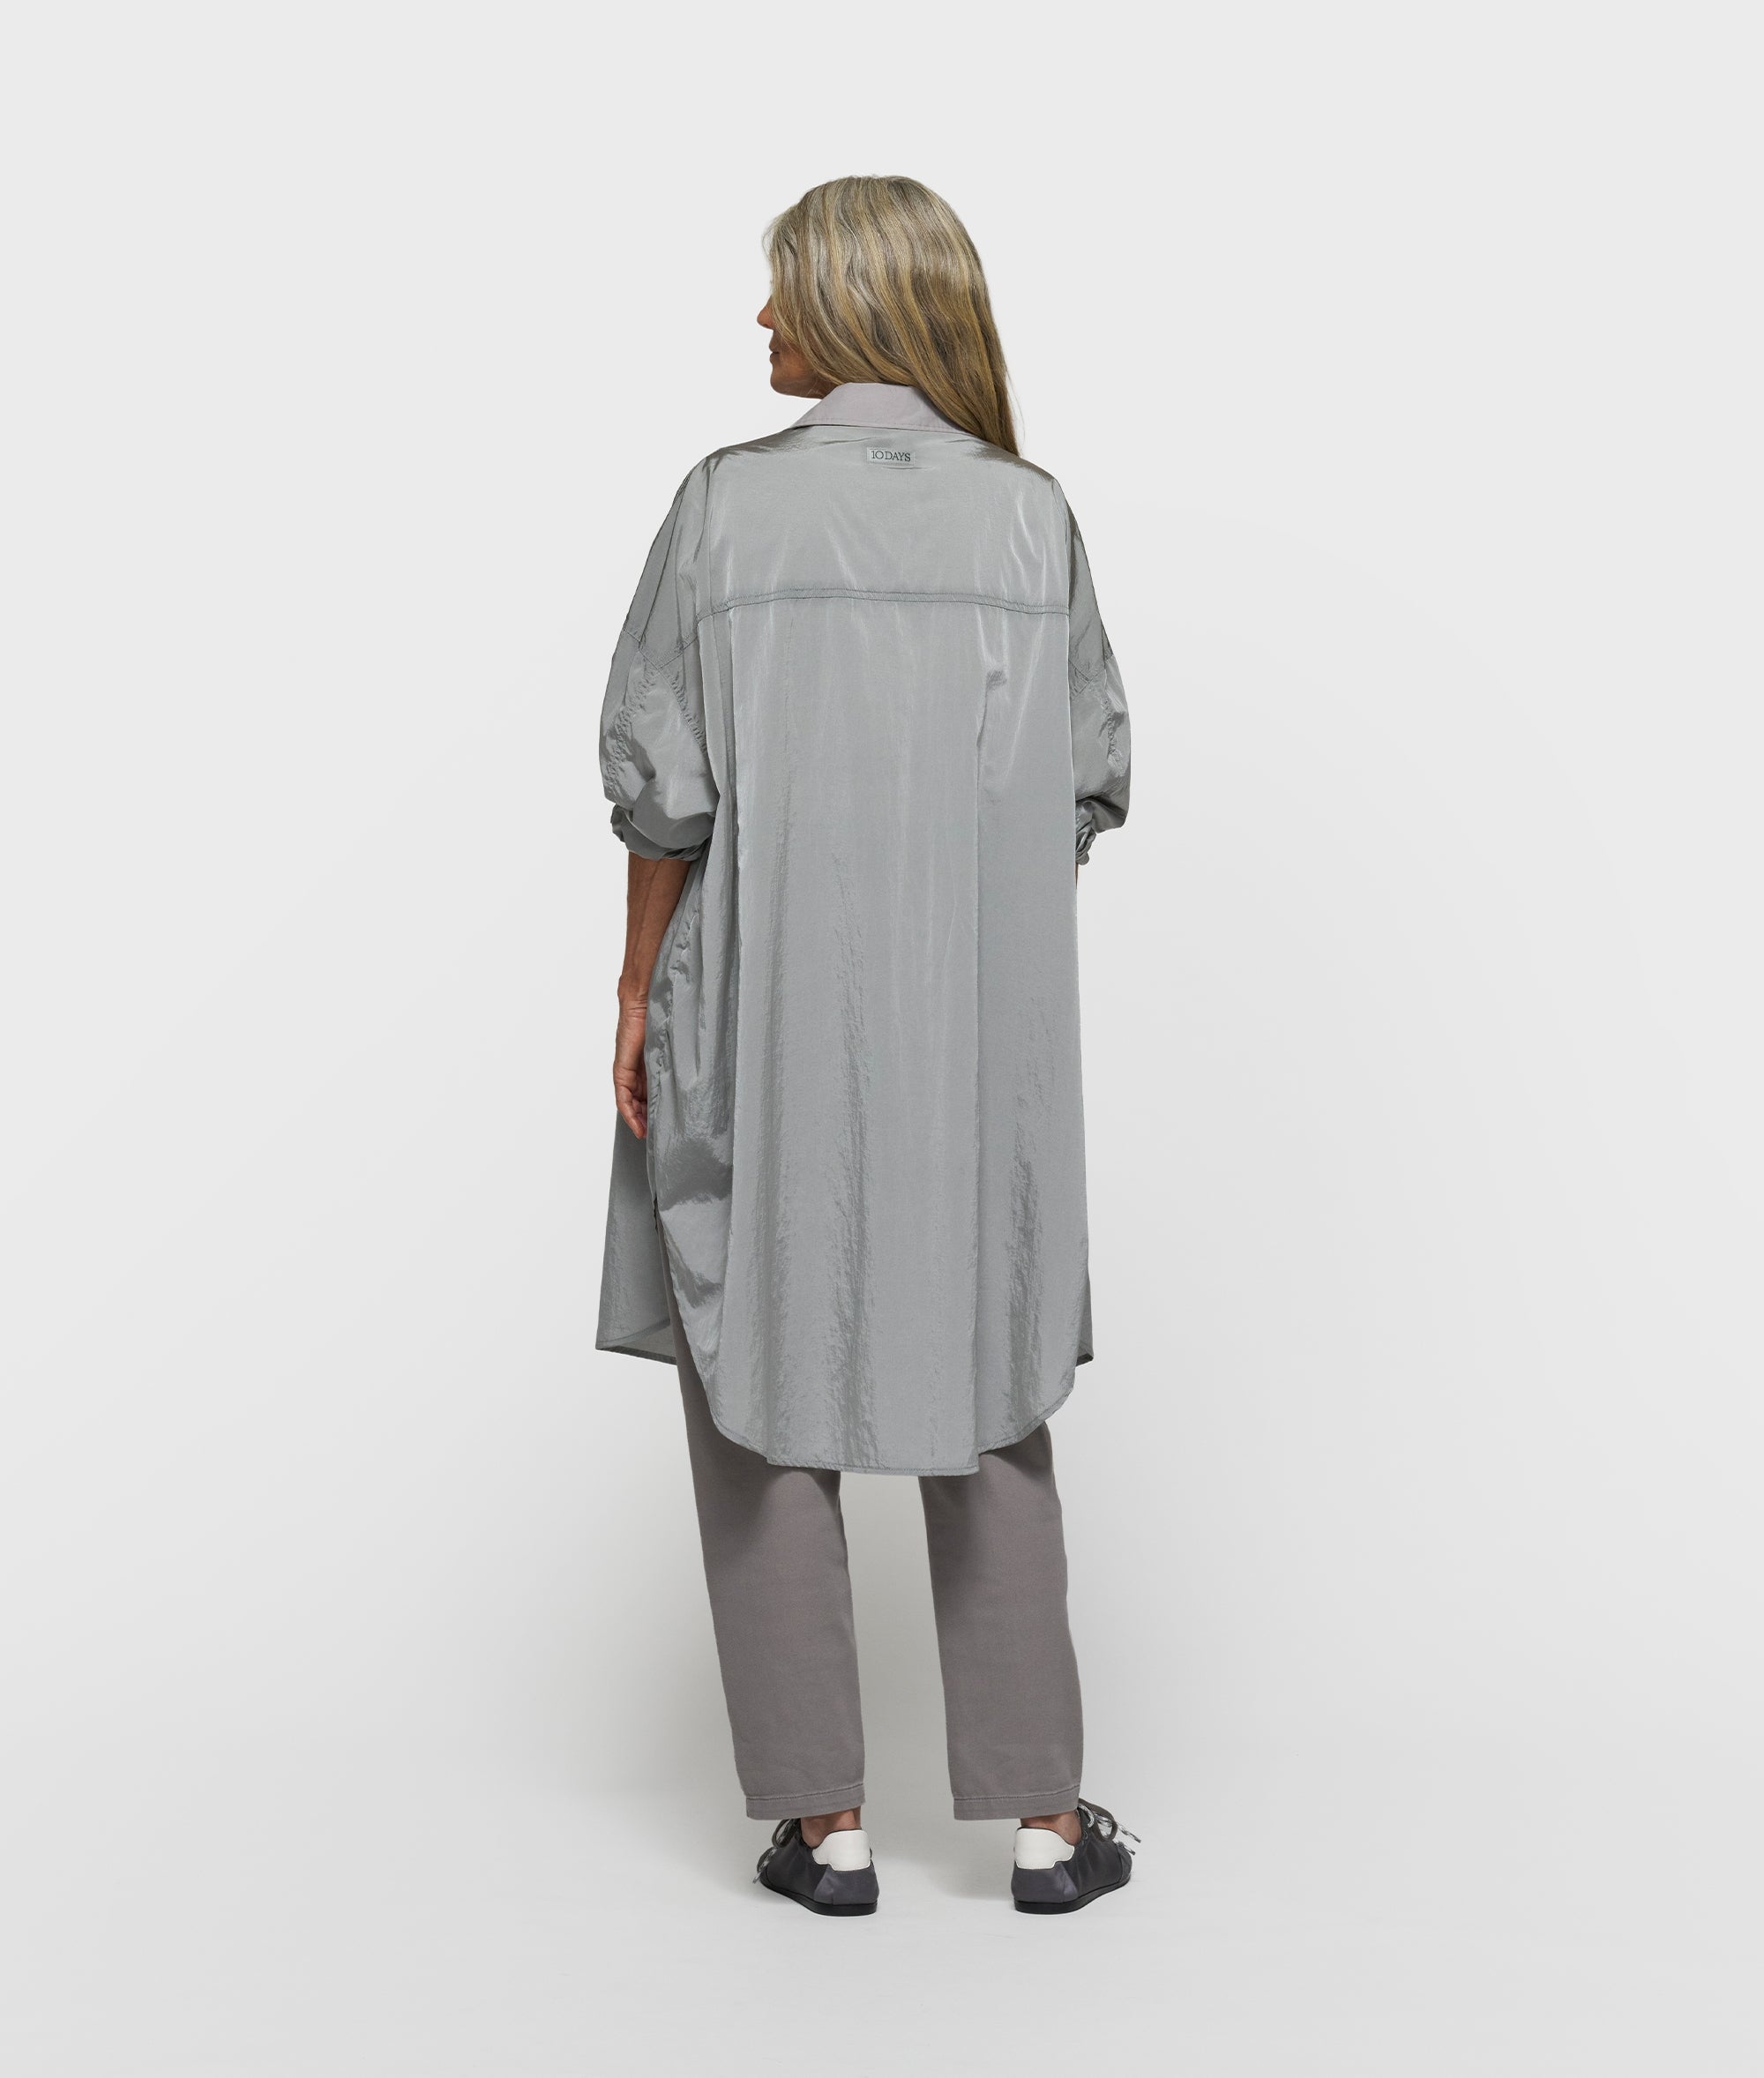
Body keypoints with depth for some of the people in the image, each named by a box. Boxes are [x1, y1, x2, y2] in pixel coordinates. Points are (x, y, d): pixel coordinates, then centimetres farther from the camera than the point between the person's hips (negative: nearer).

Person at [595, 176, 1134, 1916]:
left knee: (763, 1392, 9)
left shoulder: (727, 502, -8)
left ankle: (823, 1820, 15)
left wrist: (637, 993, 1)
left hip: (763, 1014, -2)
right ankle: (1045, 1818, 17)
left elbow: (662, 783, -9)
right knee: (986, 1392, 13)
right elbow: (1087, 780, 3)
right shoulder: (1033, 514, 0)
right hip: (980, 1022, 3)